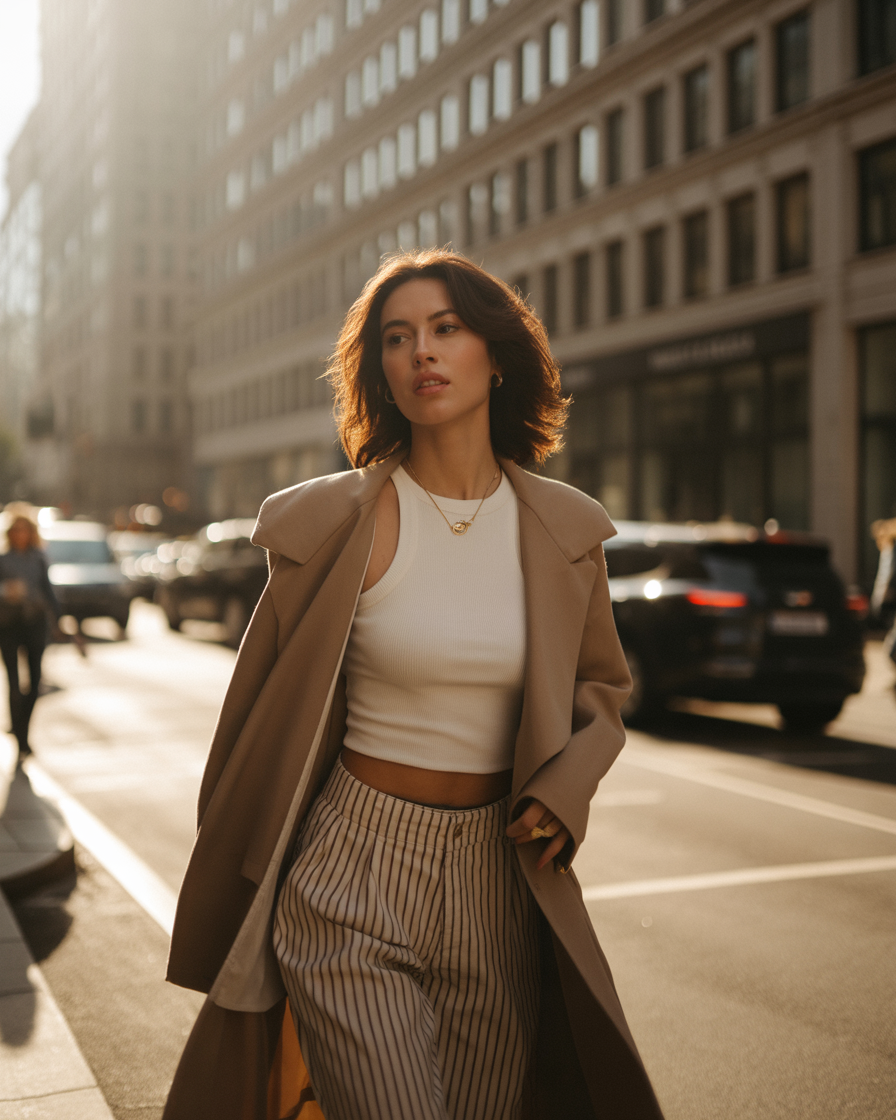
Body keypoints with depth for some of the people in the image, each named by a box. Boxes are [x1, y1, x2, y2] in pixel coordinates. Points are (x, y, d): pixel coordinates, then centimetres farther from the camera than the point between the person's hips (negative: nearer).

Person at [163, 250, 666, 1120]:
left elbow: (601, 686, 16)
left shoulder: (563, 530, 1)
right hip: (351, 883, -3)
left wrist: (565, 785, -5)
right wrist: (231, 905, 7)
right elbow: (263, 711, 2)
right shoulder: (332, 523, -7)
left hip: (497, 888, 3)